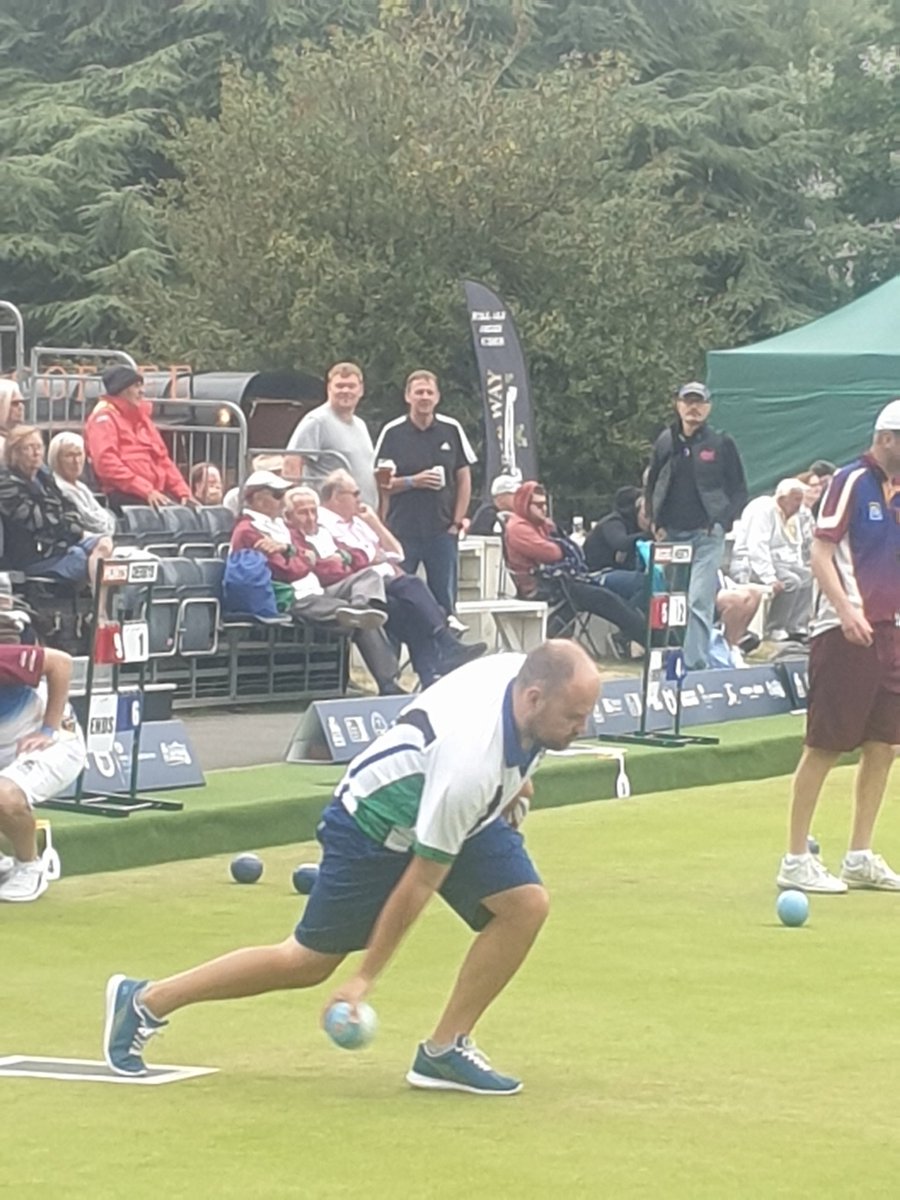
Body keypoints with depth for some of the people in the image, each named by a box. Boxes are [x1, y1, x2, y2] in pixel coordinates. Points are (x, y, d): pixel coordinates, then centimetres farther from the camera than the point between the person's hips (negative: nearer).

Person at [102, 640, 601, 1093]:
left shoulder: (524, 669, -21)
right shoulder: (469, 765, -40)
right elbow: (418, 884, -30)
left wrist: (513, 782, 13)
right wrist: (366, 976, -21)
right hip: (377, 825, -8)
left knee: (525, 905, -12)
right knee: (308, 962, 1)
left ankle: (444, 1051, -1)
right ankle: (144, 1002, 15)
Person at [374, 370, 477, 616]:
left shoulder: (452, 430, 5)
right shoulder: (392, 433, 1)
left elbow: (464, 478, 9)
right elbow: (381, 483, 1)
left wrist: (458, 520, 1)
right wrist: (413, 482, -14)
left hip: (442, 530, 1)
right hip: (402, 531, -1)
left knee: (444, 600, 2)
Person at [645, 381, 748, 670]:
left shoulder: (721, 444, 1)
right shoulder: (665, 442, 10)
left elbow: (739, 491, 5)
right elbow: (651, 486, 17)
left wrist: (722, 523, -7)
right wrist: (655, 523, 5)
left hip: (706, 535, -4)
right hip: (671, 535, 4)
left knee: (699, 601, -15)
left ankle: (695, 665, -16)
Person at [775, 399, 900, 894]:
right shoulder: (851, 482, -8)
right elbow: (821, 553, -13)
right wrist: (845, 610, -25)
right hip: (845, 631, -8)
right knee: (823, 746, -4)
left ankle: (860, 857, 17)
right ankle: (796, 860, 1)